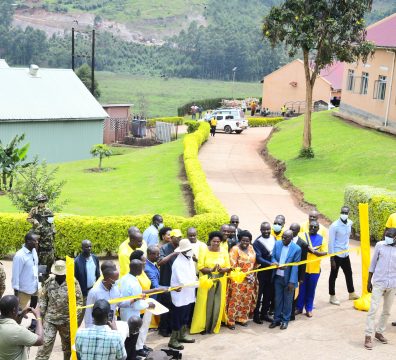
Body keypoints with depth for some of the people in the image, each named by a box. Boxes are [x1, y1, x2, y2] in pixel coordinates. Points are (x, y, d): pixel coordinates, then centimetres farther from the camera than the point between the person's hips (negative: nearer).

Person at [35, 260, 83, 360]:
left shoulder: (73, 282, -9)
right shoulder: (49, 282, -3)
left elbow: (79, 301, -7)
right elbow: (42, 299, 5)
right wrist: (41, 314, 1)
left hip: (67, 320, 0)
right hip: (50, 319, 0)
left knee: (68, 344, 17)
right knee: (45, 343, -5)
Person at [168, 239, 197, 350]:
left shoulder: (189, 259, 3)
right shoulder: (178, 263, -23)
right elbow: (183, 282, -26)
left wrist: (196, 282, -3)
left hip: (188, 294, 8)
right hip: (180, 295, -8)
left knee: (185, 317, 20)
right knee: (177, 318, 2)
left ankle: (182, 335, 35)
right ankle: (173, 340, 13)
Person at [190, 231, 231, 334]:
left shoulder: (224, 252, 3)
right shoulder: (204, 251, -5)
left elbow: (228, 268, 2)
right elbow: (200, 267, -11)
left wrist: (222, 269, -19)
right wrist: (211, 270, -26)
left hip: (220, 282, 3)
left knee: (217, 304, 6)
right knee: (205, 304, -1)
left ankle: (214, 327, 18)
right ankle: (202, 326, 10)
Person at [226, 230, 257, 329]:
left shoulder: (251, 248, 5)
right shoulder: (235, 249, -13)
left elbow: (254, 262, 13)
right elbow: (233, 266, -16)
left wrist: (253, 275, 0)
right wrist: (244, 275, -18)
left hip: (249, 280, 6)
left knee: (247, 300, 11)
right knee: (235, 300, -2)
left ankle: (242, 318, 25)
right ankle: (230, 321, 7)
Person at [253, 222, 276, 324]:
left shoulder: (274, 239, 3)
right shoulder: (257, 242, -14)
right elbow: (258, 258, -19)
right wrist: (270, 264, -29)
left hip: (272, 272, 5)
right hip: (262, 272, -5)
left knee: (269, 294, 12)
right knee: (259, 294, 5)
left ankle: (264, 313, 26)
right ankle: (256, 315, 17)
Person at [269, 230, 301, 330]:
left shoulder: (297, 249, -14)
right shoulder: (277, 244, -3)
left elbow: (295, 266, -13)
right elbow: (273, 257, 4)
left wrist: (292, 282, -15)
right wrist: (276, 263, -19)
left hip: (288, 278, -3)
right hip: (277, 277, 3)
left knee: (287, 300, 11)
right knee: (278, 299, 14)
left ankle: (285, 320, 24)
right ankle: (277, 319, 26)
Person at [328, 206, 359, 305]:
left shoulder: (350, 223, -1)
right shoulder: (334, 226, -20)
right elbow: (331, 242, -17)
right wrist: (332, 259, -16)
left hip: (345, 254, 7)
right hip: (336, 254, -7)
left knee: (349, 274, 19)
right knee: (333, 275, 6)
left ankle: (351, 294, 35)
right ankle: (332, 297, 17)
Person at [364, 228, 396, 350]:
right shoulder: (379, 245, -4)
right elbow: (373, 263, 3)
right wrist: (369, 281, 4)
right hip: (378, 283, -2)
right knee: (373, 309, -6)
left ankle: (379, 332, 28)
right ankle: (368, 336, -1)